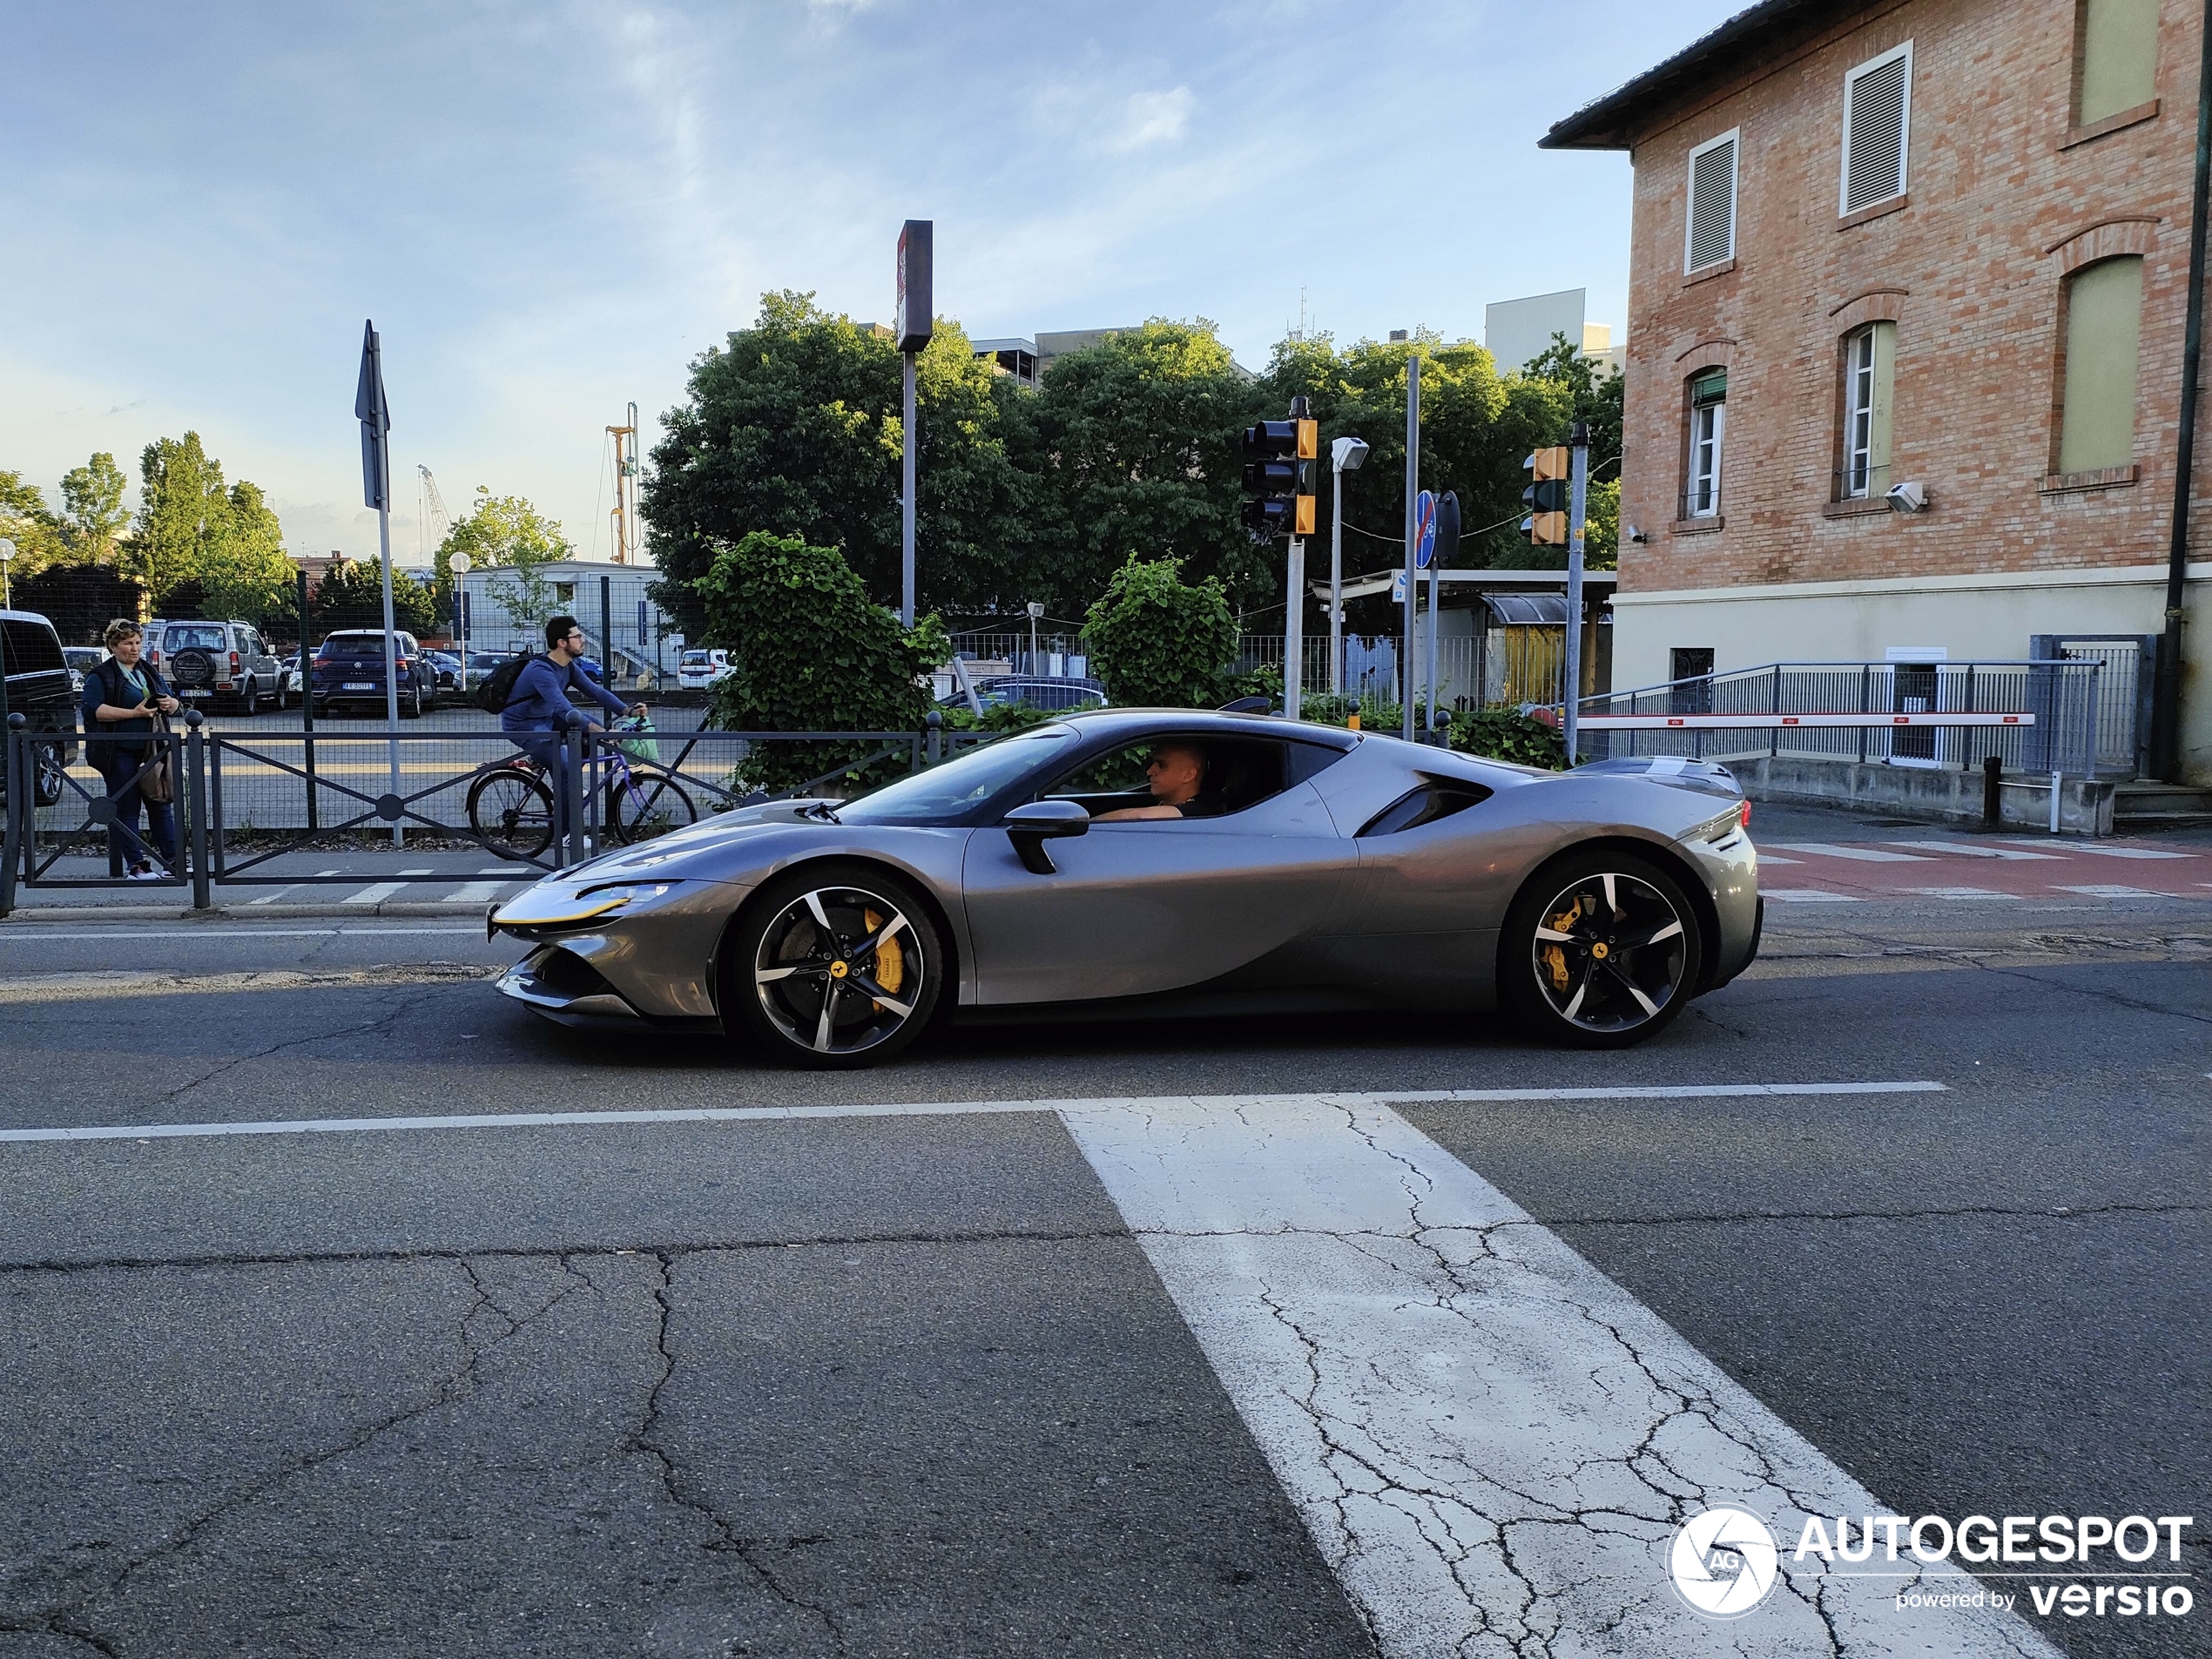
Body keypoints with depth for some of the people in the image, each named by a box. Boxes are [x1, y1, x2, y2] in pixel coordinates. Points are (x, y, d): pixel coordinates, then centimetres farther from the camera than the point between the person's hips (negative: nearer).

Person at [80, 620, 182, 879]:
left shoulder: (149, 673, 17)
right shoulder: (100, 676, -3)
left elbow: (173, 701, 22)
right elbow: (93, 709, -16)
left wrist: (169, 704, -3)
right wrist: (134, 713, -22)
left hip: (151, 750, 6)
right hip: (120, 753, -6)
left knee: (161, 805, 7)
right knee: (126, 809, -1)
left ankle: (172, 860, 11)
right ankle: (137, 865, 0)